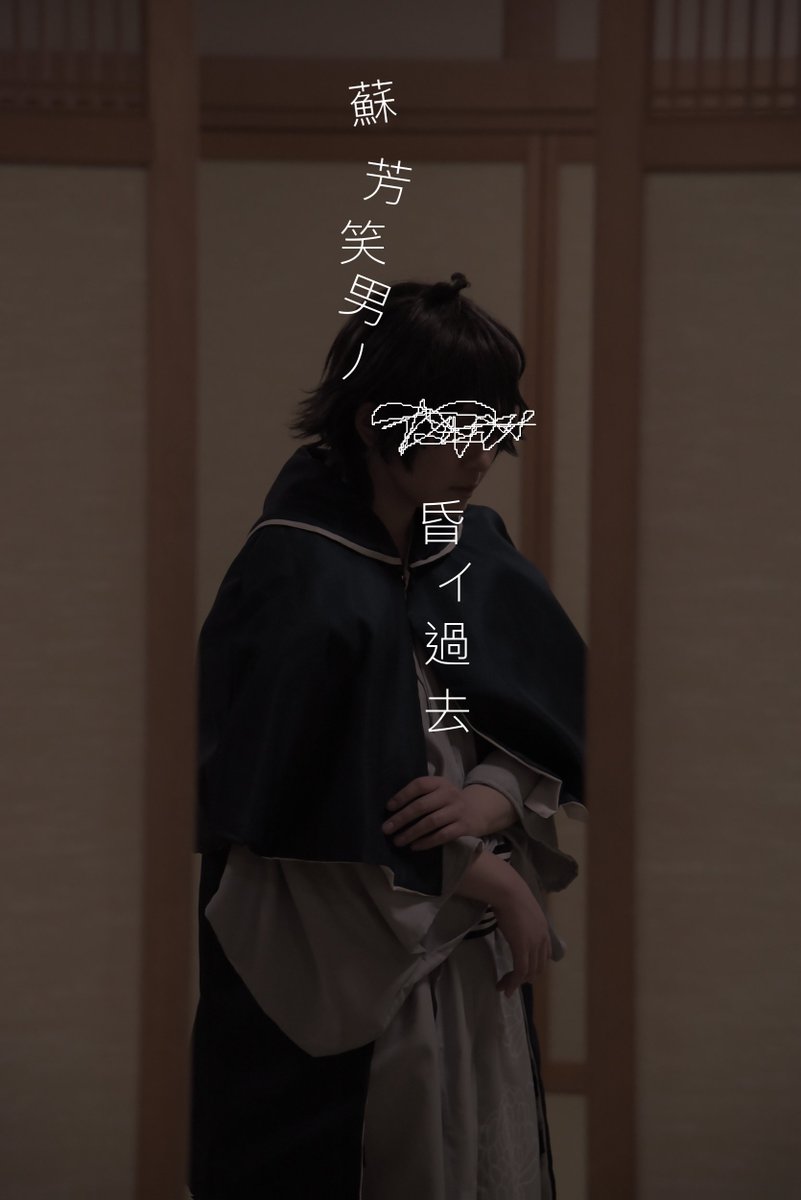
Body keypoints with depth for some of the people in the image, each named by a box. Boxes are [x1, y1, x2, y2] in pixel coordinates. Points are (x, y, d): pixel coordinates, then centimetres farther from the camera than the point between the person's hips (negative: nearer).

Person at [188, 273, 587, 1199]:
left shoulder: (477, 556, 4)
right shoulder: (302, 585, -17)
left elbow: (557, 740, 6)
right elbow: (315, 827, -18)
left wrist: (494, 801, -16)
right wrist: (492, 879, -11)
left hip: (472, 964, 6)